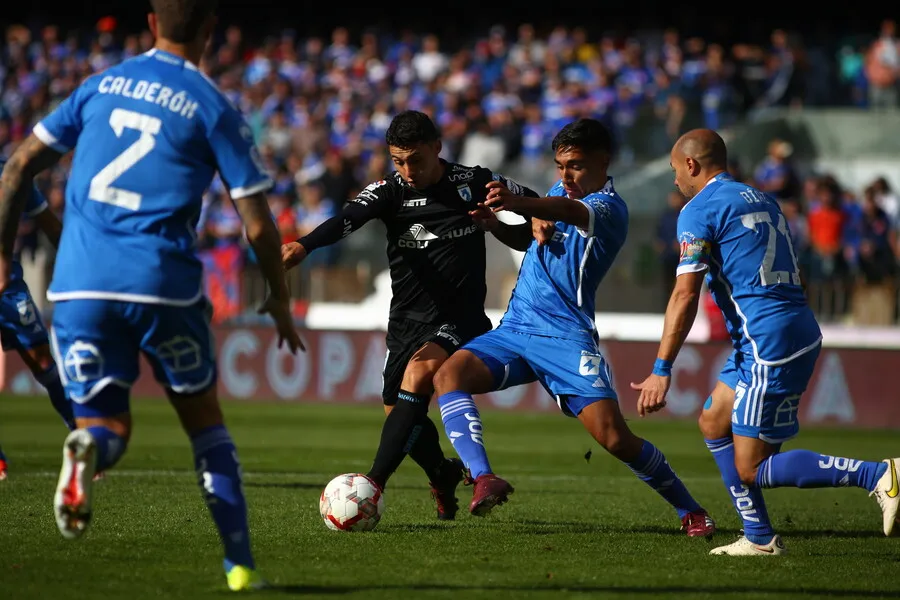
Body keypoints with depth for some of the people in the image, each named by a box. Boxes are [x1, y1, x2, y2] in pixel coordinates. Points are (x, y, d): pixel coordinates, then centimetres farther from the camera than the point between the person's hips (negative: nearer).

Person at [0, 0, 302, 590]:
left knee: (106, 423, 8)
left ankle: (85, 450, -30)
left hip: (79, 282, 2)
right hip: (163, 281, -2)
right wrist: (280, 301, 16)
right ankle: (240, 564, 12)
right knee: (203, 416, 17)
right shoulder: (214, 108, 2)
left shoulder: (100, 85, 13)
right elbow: (258, 225, 1)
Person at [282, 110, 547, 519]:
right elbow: (348, 219, -25)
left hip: (461, 318, -4)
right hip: (408, 319, 4)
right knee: (398, 412, 7)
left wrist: (538, 226, -12)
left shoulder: (473, 183, -4)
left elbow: (535, 204, 12)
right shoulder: (389, 191, -5)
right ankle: (442, 476, 39)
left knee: (418, 373, -29)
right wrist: (304, 245, -45)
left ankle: (374, 482, -32)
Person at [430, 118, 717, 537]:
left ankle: (690, 511, 7)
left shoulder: (609, 207, -11)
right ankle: (484, 480, -35)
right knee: (449, 375, -21)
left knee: (614, 438, -15)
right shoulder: (561, 191, 14)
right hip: (514, 329, 7)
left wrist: (519, 203, -56)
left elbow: (570, 212, -33)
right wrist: (497, 219, 5)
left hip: (566, 337, -7)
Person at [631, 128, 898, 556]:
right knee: (714, 423, 20)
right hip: (799, 326, 9)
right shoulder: (762, 200, 21)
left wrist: (661, 371, -14)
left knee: (751, 470, -5)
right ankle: (760, 538, 17)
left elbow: (685, 295, -13)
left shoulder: (699, 211, -5)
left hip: (768, 342, -9)